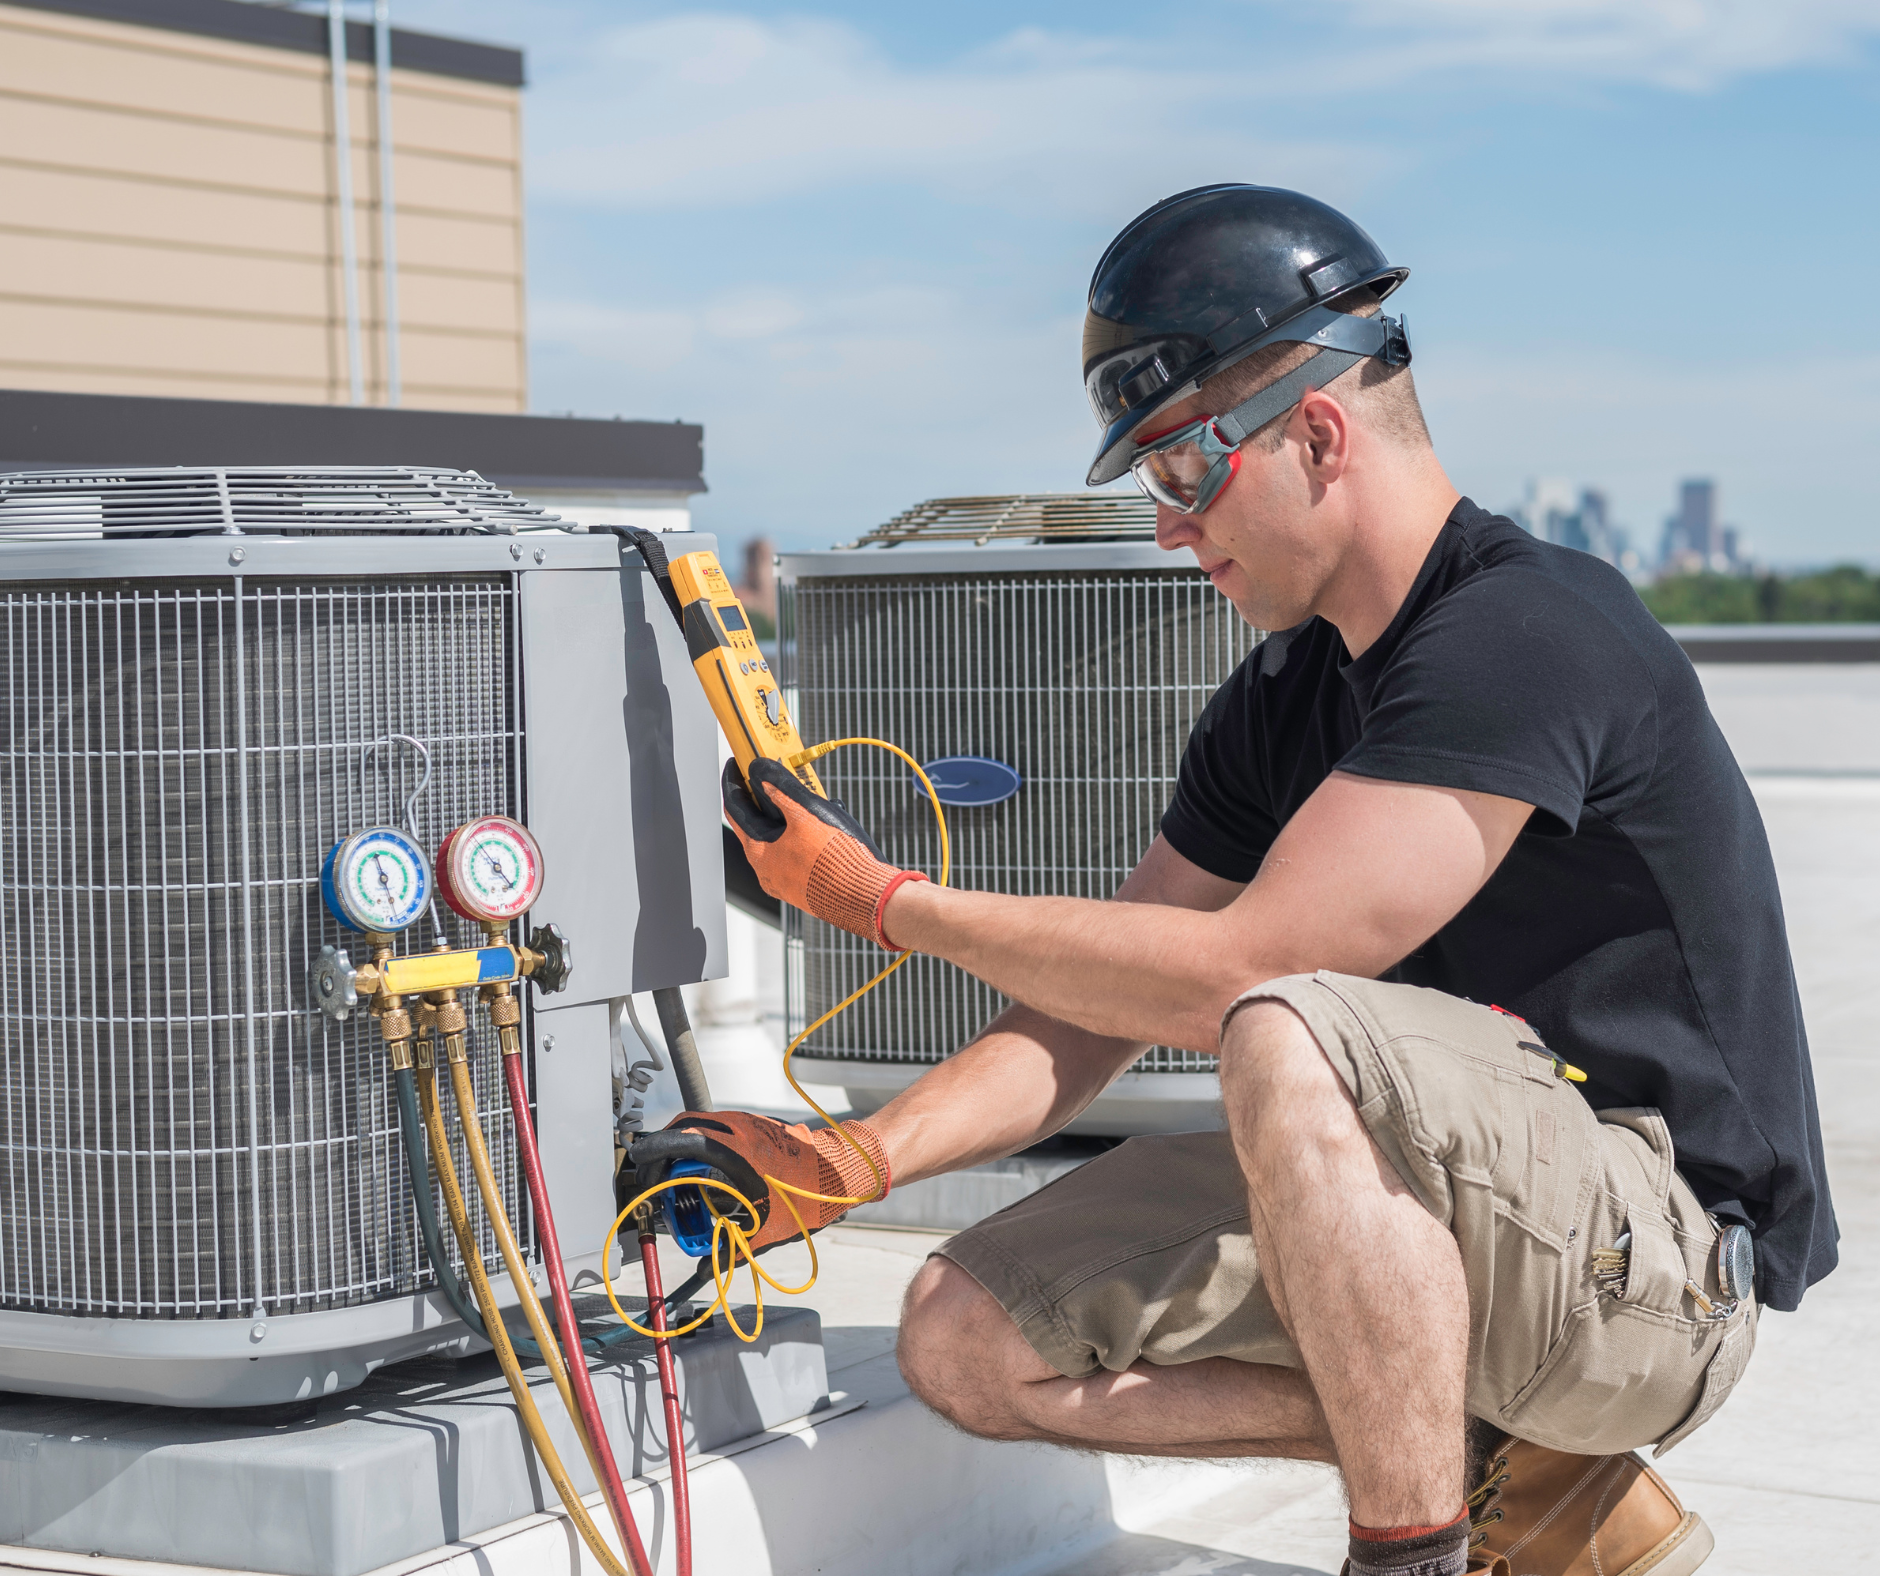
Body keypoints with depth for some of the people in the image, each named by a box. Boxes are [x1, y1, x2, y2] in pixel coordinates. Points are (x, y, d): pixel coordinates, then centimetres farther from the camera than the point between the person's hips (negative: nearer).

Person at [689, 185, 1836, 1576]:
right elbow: (1102, 1008, 10)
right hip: (1459, 1217, 9)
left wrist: (882, 899, -14)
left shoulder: (1527, 636, -20)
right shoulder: (1283, 700, 9)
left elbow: (1233, 976, -24)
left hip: (1667, 1248, -9)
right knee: (972, 1341, -3)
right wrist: (858, 1160, -6)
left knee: (1293, 1043, -36)